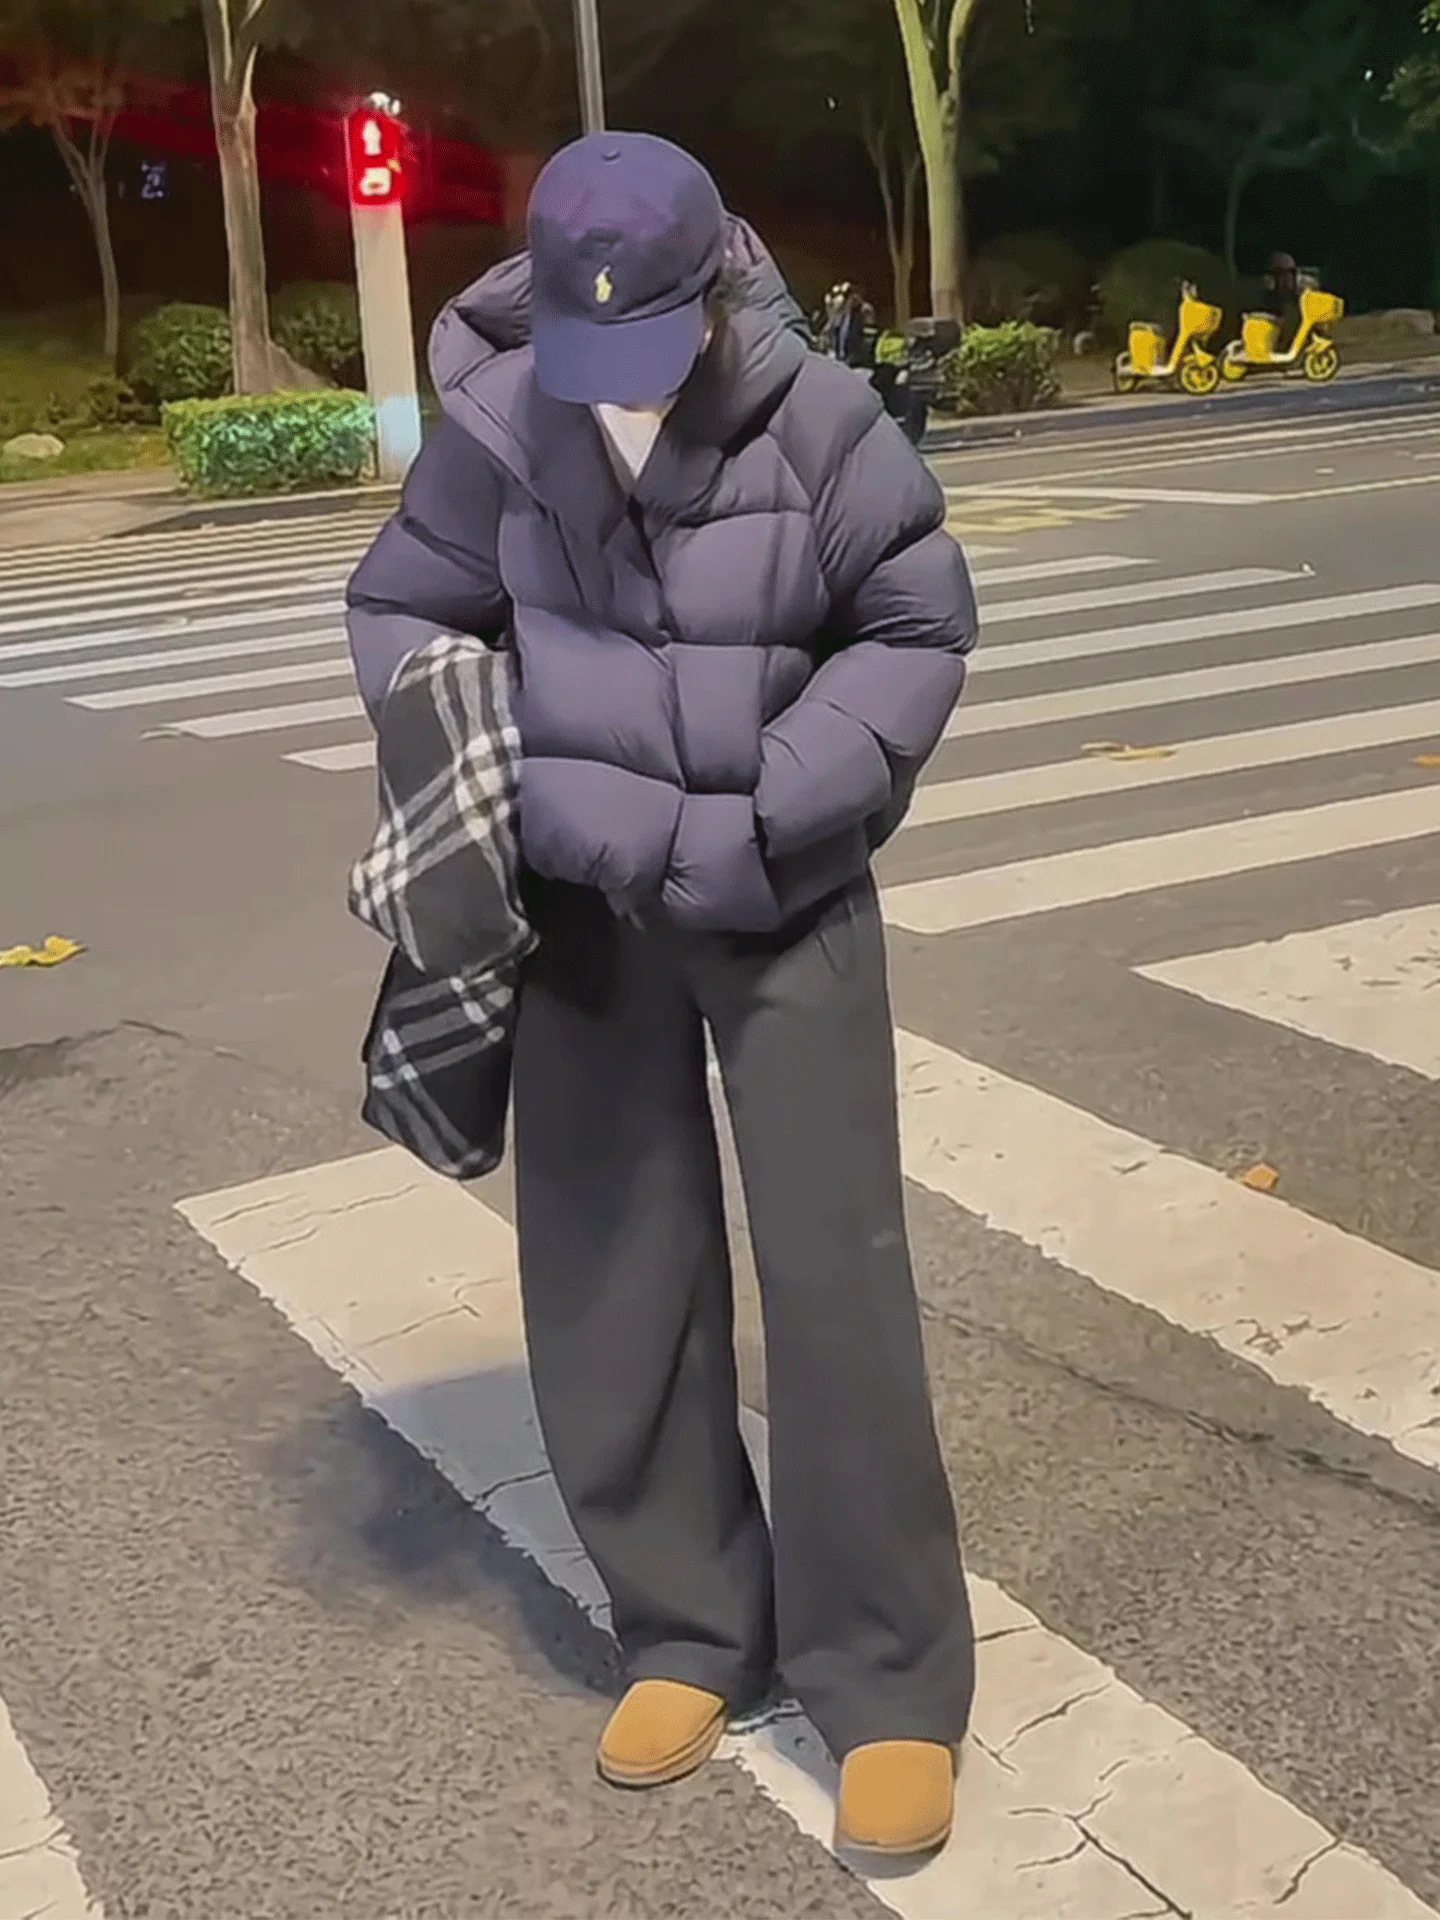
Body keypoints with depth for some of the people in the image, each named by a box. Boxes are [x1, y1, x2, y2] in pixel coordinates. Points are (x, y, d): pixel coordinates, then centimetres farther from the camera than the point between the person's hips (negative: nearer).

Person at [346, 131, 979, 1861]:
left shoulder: (819, 423, -13)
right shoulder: (497, 424, -9)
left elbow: (917, 631, -5)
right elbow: (403, 615, 2)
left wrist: (760, 821, -16)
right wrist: (539, 795, -14)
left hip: (788, 894, -2)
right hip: (587, 899, 2)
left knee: (832, 1268, -3)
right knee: (608, 1273, 7)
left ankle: (887, 1679, 12)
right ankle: (689, 1627, 26)